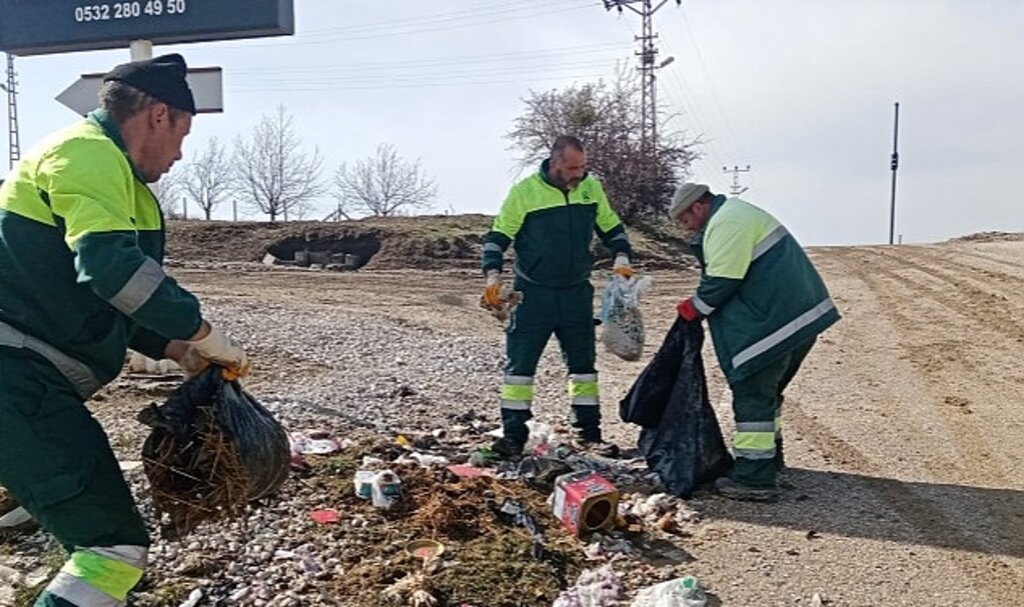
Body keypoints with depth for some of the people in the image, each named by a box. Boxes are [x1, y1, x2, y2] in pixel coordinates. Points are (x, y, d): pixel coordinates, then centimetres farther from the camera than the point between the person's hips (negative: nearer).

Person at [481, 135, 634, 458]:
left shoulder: (591, 188, 1)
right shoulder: (524, 192, -10)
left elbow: (612, 228, 14)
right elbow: (497, 237, -4)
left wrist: (621, 259, -2)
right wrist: (493, 276, -16)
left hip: (577, 293, 4)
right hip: (532, 294, -3)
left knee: (583, 363, 11)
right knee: (520, 364, -2)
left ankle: (589, 433, 23)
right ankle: (513, 434, 8)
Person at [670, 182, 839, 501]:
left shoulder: (725, 224, -14)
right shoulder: (737, 213, 21)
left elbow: (722, 281, -19)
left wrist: (695, 307, -4)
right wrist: (701, 303, 11)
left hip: (776, 321, -11)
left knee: (753, 393, -7)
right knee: (767, 390, 22)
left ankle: (754, 478, -4)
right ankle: (768, 458, 35)